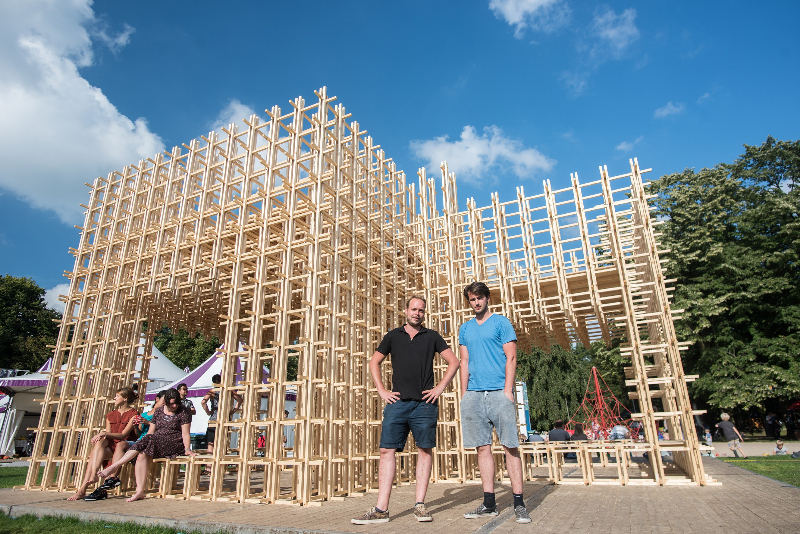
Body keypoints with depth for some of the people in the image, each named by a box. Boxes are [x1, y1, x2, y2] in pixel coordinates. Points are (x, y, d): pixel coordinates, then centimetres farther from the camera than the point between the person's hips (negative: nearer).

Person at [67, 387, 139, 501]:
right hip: (109, 447, 5)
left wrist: (105, 433, -19)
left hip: (124, 446, -4)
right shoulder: (110, 415, 21)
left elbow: (123, 435, -10)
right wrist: (102, 437, -12)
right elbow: (108, 436, 11)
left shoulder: (133, 414, 0)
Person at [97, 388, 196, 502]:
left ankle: (114, 466, -19)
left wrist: (187, 449, -17)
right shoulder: (158, 412, 16)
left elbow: (185, 434, -3)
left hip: (175, 445, -5)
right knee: (142, 455, -26)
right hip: (156, 444, 5)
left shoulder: (183, 412, 2)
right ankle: (140, 491, -27)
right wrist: (141, 444, -2)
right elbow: (150, 432, 14)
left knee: (149, 440, -27)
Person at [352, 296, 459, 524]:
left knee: (425, 450, 3)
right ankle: (381, 509, 2)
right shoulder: (393, 336, 11)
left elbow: (453, 362, 9)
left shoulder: (432, 337, 8)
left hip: (424, 403, -1)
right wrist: (382, 390, 6)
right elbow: (374, 363, 17)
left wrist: (440, 387, 0)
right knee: (387, 450, -3)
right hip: (397, 402, 1)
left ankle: (420, 505, 14)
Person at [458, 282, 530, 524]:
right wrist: (464, 394, 9)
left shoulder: (501, 323, 4)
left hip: (498, 392, -4)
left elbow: (511, 358, -2)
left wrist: (508, 390, -11)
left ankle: (519, 504, 7)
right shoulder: (465, 329, 16)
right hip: (474, 394, 4)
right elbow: (464, 362, 16)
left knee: (510, 446, -1)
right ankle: (489, 503, 14)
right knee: (483, 447, 6)